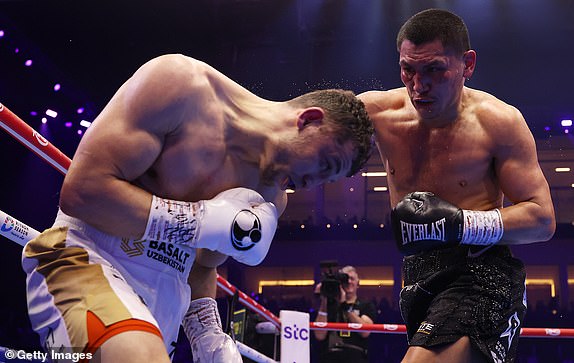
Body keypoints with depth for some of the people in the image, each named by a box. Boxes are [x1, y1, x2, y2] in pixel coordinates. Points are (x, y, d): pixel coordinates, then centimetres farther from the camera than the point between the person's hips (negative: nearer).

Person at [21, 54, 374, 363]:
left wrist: (207, 334, 7)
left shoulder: (271, 198, 8)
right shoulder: (182, 83, -13)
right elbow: (81, 190, -19)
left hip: (164, 299, 7)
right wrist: (205, 221, -19)